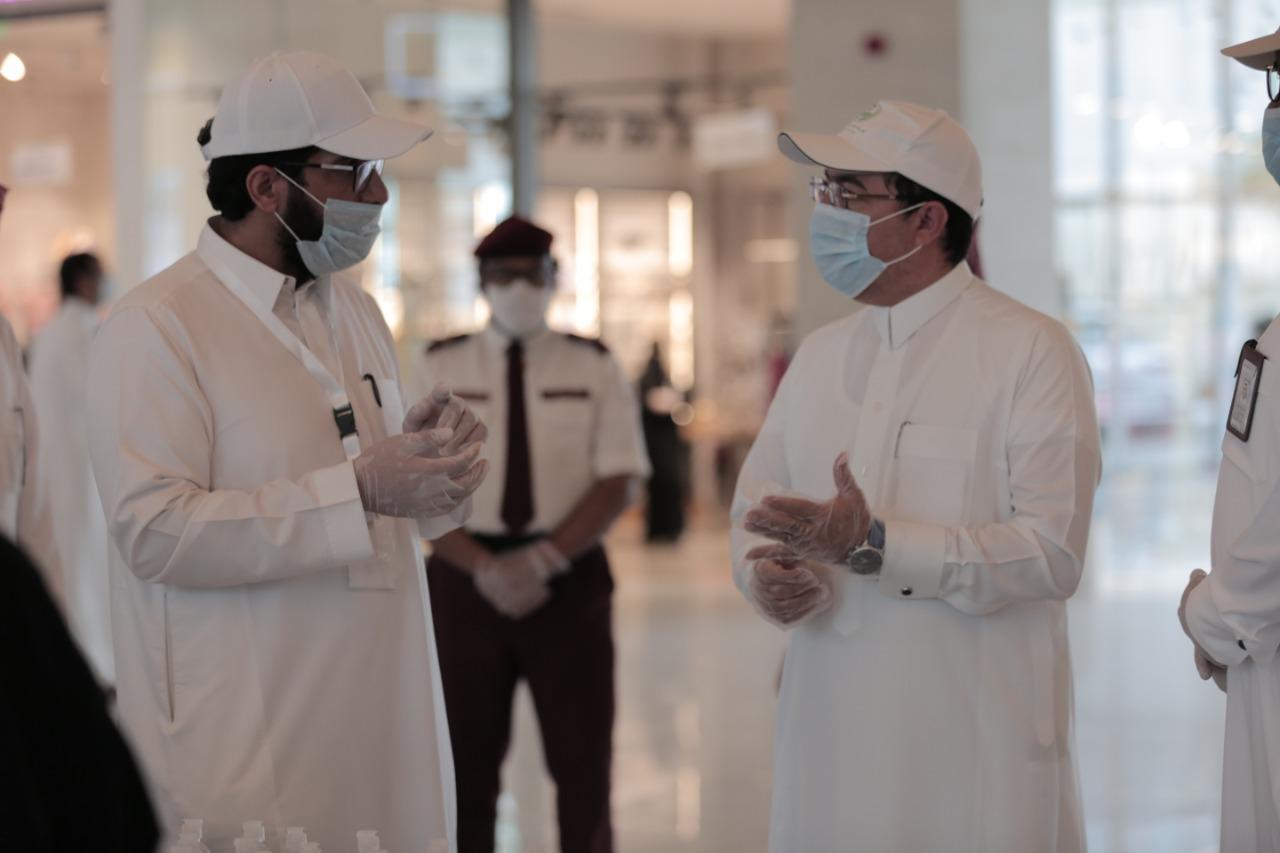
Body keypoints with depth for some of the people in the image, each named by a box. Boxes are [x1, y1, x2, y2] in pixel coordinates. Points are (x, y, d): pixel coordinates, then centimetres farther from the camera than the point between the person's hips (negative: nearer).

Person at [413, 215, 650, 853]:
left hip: (571, 576, 0)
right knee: (467, 766, 7)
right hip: (464, 580, 0)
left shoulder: (594, 369, 3)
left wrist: (543, 558, -17)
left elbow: (619, 482, -4)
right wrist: (485, 568, -17)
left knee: (582, 760, 4)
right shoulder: (439, 369, 3)